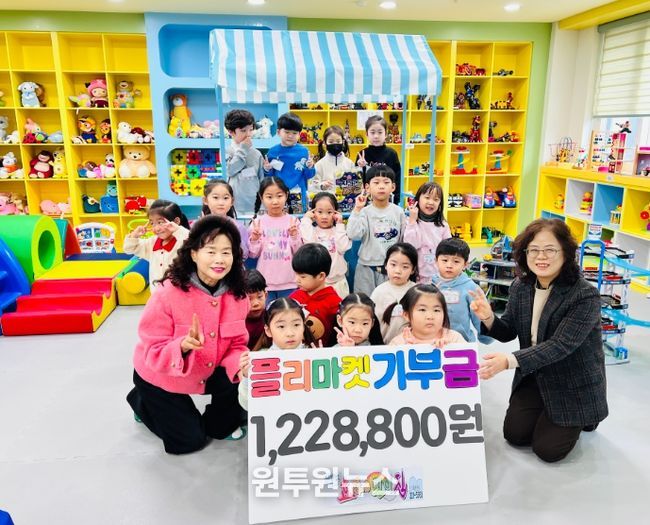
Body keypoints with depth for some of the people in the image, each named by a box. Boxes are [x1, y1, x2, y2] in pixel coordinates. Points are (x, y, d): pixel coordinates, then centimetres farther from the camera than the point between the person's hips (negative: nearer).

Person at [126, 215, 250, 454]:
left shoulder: (237, 295, -16)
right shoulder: (169, 293, -31)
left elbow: (237, 344, -9)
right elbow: (153, 350, -26)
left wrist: (240, 365, -31)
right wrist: (183, 346, -46)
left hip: (205, 374, 4)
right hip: (159, 377, -4)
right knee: (190, 440, 5)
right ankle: (141, 401, 29)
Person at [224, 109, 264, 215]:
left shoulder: (256, 154, 7)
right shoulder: (227, 151, 0)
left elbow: (262, 179, 11)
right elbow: (230, 170, -17)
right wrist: (243, 149, -11)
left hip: (254, 205, 3)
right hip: (235, 205, -3)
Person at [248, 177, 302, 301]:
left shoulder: (293, 221, -2)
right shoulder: (257, 222, -1)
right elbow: (253, 254, 2)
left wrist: (294, 236, -17)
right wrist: (254, 239, -16)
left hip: (289, 282, 0)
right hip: (265, 282, 0)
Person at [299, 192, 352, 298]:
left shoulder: (338, 230, 3)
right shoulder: (311, 230, 0)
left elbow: (343, 248, -14)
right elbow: (309, 244, -20)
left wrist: (339, 224, -10)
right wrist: (306, 220, -12)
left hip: (338, 280, 1)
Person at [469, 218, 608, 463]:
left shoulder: (585, 295, -26)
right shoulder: (520, 286, -7)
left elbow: (560, 345, -33)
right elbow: (509, 332, 0)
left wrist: (509, 361, -46)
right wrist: (488, 318, -24)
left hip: (574, 384, -5)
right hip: (533, 376, 5)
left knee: (547, 449, -3)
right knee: (514, 434, 3)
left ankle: (581, 418, 25)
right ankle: (548, 416, 31)